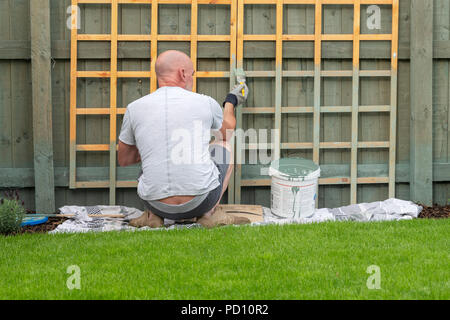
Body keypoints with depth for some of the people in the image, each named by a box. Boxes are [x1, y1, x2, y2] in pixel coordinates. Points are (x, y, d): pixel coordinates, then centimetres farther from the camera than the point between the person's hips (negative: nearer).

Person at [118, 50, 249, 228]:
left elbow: (124, 160, 15)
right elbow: (227, 132, 23)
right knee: (224, 146, 26)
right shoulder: (206, 103, -1)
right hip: (200, 202, -2)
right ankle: (209, 214, 12)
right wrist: (231, 102, 42)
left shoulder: (134, 108, 0)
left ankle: (153, 215, 13)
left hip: (156, 204, 2)